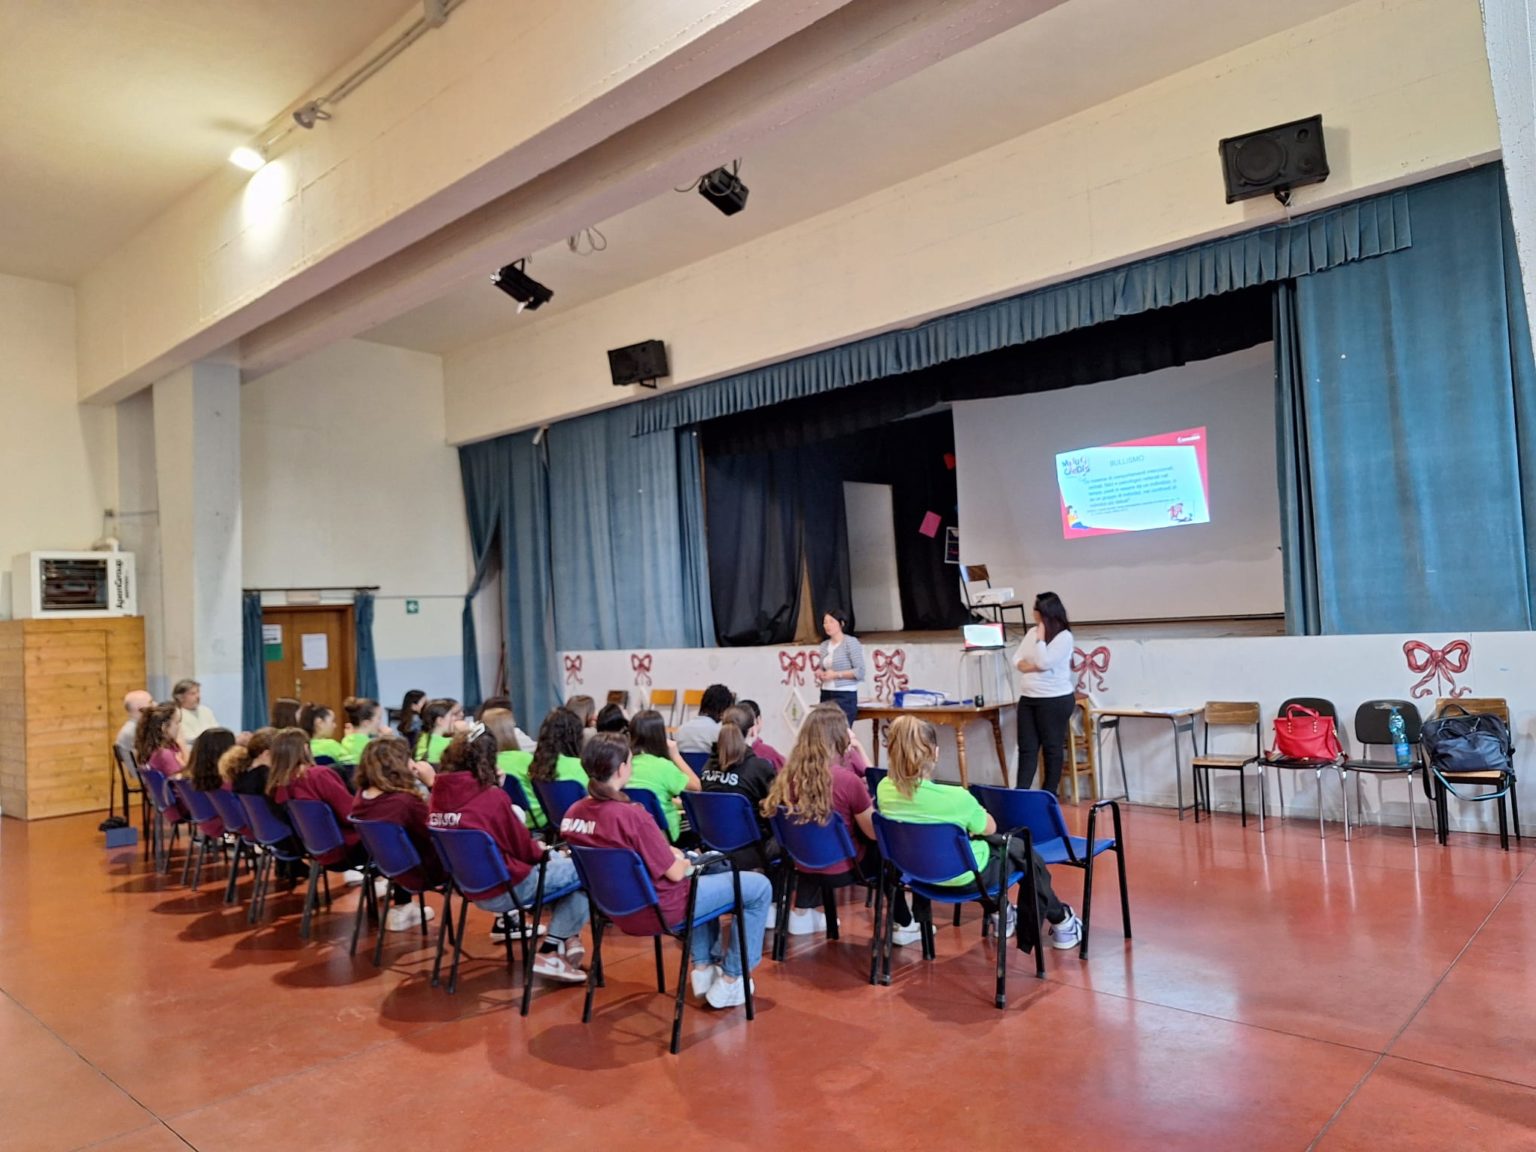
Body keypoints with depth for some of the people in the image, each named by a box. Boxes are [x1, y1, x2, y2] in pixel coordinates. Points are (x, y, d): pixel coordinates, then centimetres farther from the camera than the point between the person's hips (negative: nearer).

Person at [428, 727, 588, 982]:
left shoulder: (440, 793, 0)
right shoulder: (491, 797, -20)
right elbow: (522, 847, -7)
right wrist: (545, 853, 13)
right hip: (504, 889, -8)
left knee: (559, 862, 23)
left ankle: (567, 938, 20)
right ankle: (551, 952, 2)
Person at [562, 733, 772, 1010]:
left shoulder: (573, 813, -6)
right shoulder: (631, 815, -30)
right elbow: (675, 873, -20)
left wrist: (667, 852, 7)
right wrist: (685, 862, 2)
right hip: (658, 910, -8)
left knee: (705, 877, 33)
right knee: (759, 886, 6)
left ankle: (703, 966, 31)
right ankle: (731, 980, 15)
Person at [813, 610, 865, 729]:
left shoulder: (851, 642, -6)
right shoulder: (824, 645, 13)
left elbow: (860, 671, -11)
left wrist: (836, 674, -16)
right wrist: (819, 673, 2)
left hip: (845, 696, -6)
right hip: (826, 695, 6)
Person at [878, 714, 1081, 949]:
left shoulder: (884, 789, -17)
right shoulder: (955, 797, -31)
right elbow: (990, 828, -10)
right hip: (964, 875, -5)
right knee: (1026, 853, 22)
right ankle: (1061, 921, 40)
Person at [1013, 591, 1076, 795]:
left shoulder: (1064, 636, -11)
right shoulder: (1032, 632, 10)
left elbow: (1044, 662, -21)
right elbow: (1017, 659, 6)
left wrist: (1040, 636, -14)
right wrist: (1029, 666, -13)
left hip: (1055, 700, -7)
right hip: (1028, 698, 7)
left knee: (1052, 748, 5)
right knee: (1027, 748, 4)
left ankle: (1049, 794, 14)